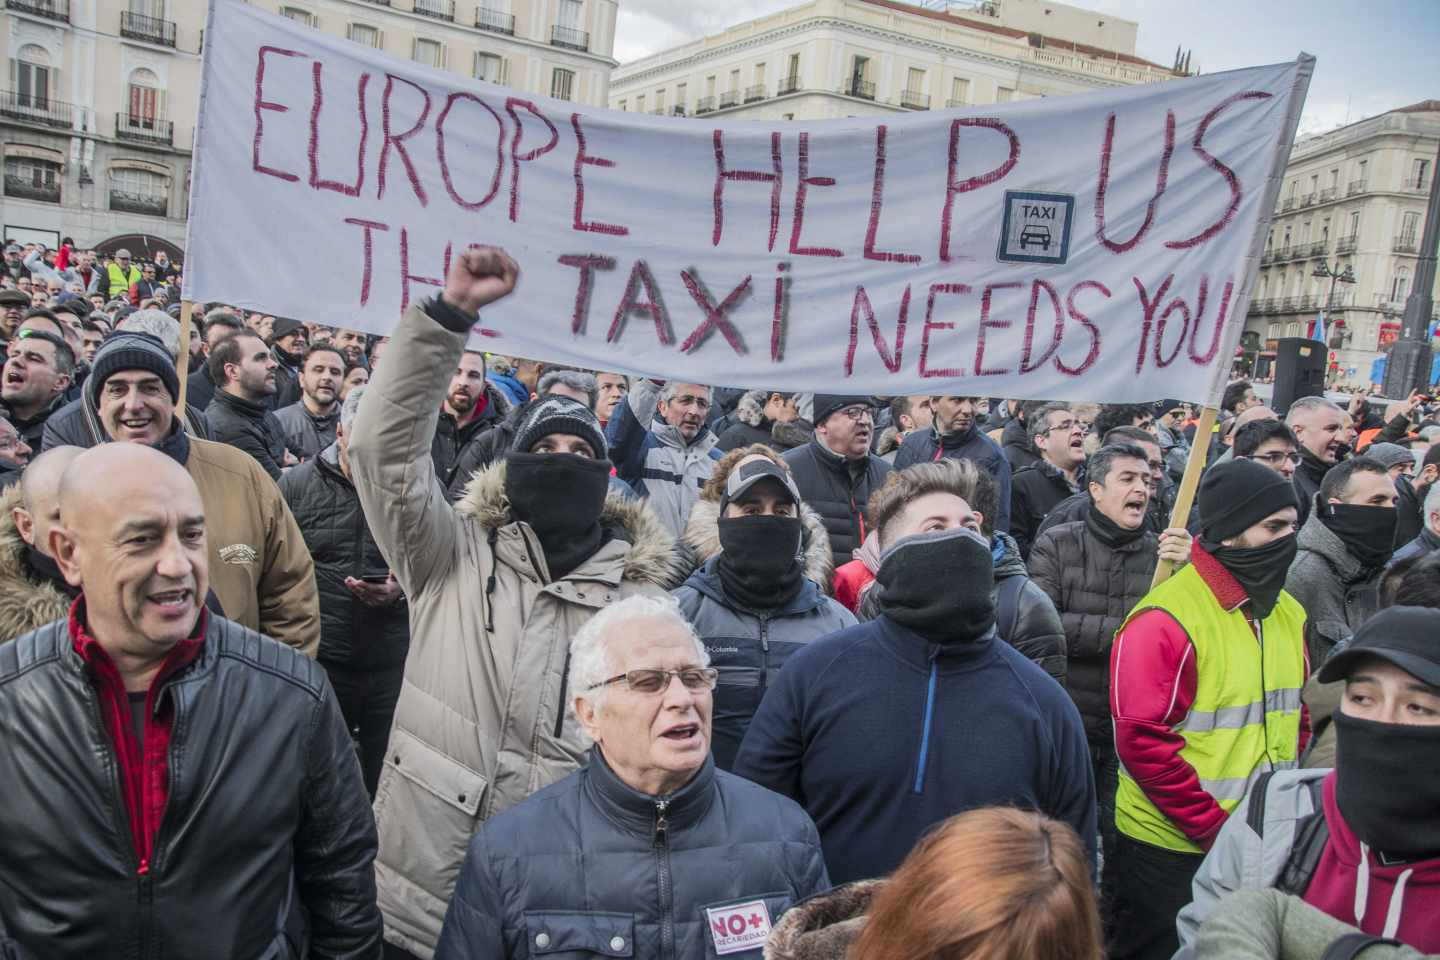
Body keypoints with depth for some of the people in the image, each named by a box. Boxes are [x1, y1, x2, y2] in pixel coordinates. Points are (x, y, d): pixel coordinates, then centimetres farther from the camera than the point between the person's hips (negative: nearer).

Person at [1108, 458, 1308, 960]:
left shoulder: (1288, 612, 5)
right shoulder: (1165, 620, -20)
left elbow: (1296, 716, 15)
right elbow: (1143, 743, -21)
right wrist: (1215, 830, -19)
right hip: (1172, 852, -7)